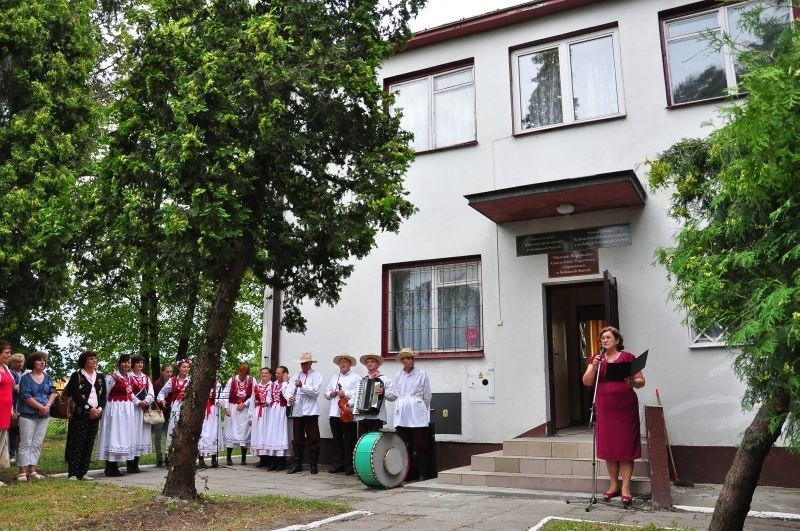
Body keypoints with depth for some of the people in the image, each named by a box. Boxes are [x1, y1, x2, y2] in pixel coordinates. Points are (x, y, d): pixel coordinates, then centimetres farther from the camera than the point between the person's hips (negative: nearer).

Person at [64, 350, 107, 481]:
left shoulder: (100, 377, 14)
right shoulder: (76, 376, -1)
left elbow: (104, 396, 11)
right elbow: (76, 395, -10)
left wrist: (99, 409, -7)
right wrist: (90, 408, -15)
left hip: (95, 414, 5)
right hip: (80, 414, -5)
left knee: (89, 444, 5)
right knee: (77, 443, -5)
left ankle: (82, 473, 11)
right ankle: (72, 473, 1)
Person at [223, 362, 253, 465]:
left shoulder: (252, 381, -3)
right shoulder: (232, 380, -2)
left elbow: (254, 396, -5)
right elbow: (225, 394, -4)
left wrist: (244, 404, -11)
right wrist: (226, 408, -12)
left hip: (245, 409, 0)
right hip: (232, 408, 0)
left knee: (244, 431, 1)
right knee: (231, 431, 1)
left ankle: (244, 458, 9)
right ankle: (229, 458, 9)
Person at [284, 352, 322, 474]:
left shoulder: (316, 375, 5)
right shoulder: (296, 376, 17)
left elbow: (315, 391, -9)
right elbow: (288, 390, 6)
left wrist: (302, 386, -16)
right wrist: (289, 397, -15)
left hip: (310, 412, -4)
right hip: (297, 411, 4)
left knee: (313, 439, -2)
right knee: (297, 439, 8)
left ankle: (313, 465, 7)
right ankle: (297, 464, 17)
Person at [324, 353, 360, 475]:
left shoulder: (356, 377, 3)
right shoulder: (334, 377, 22)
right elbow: (326, 392, 20)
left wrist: (345, 393, -14)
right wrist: (331, 394, -1)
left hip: (348, 413, -5)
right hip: (335, 413, 5)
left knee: (349, 440, -3)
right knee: (337, 440, 9)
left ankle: (349, 466, 3)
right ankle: (337, 464, 16)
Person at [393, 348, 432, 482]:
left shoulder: (421, 374, 0)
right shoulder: (398, 376, 9)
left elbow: (427, 396, 6)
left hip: (417, 415, -3)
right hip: (402, 415, 3)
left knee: (420, 446, -3)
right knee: (403, 446, 2)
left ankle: (422, 474, 5)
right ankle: (405, 473, 11)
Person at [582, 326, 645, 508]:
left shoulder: (628, 358, 0)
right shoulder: (596, 359, 9)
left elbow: (641, 382, 1)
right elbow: (587, 382, 0)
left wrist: (633, 382, -20)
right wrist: (594, 367, -15)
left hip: (625, 409, -3)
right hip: (604, 409, 3)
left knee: (625, 446, -1)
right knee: (608, 447, 7)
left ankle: (625, 487, 5)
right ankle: (613, 485, 18)